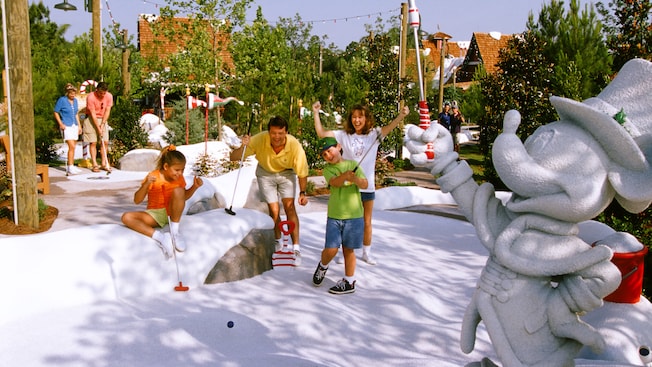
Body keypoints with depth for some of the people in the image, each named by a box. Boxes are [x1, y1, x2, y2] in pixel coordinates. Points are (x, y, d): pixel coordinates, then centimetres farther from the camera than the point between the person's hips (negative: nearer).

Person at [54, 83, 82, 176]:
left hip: (74, 126, 7)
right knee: (71, 146, -16)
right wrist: (61, 124, -12)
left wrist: (79, 125, 18)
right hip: (66, 126, -7)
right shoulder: (62, 100, -7)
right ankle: (70, 169, -16)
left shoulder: (75, 100, 12)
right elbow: (56, 113, -4)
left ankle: (71, 166, 18)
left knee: (73, 147, 9)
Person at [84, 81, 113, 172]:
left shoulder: (109, 96, -8)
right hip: (91, 120, -4)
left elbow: (107, 111, -4)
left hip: (103, 119, 4)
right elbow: (93, 114, -20)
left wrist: (102, 123, -14)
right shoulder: (91, 97, -21)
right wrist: (98, 128, -21)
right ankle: (94, 165, -5)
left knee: (105, 142, -1)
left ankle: (104, 163, 6)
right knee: (93, 142, -6)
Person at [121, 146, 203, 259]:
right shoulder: (153, 177, -12)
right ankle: (160, 237, -39)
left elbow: (184, 197, 15)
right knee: (127, 217, -27)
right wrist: (146, 185, -31)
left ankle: (174, 231, -22)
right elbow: (137, 200, -14)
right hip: (155, 214, -1)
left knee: (178, 191, -28)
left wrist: (194, 186, -4)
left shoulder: (179, 178, -3)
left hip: (172, 213, 1)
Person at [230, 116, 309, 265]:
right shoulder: (259, 140, -33)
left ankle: (296, 248, -5)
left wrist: (302, 193, -18)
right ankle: (278, 242, 22)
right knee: (274, 210, -3)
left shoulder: (295, 146, -32)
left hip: (286, 173, 0)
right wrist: (243, 147, -49)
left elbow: (302, 172, -16)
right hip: (265, 173, 0)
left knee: (289, 206, -12)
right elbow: (234, 157, -30)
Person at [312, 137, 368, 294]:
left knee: (348, 249, 7)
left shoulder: (352, 164, 3)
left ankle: (349, 282, 22)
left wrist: (355, 179, -29)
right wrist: (345, 175, -40)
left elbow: (365, 185, -7)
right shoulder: (328, 169, 2)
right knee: (331, 249, -5)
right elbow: (334, 182, -19)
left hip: (354, 216, 0)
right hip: (334, 216, 0)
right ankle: (322, 266, 28)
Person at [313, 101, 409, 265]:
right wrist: (316, 113, -16)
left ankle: (366, 253, 30)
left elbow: (389, 127, -20)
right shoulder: (344, 135, -3)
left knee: (366, 222, 14)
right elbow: (321, 133, -7)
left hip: (367, 186, 0)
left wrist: (402, 115, -39)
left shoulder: (374, 135, -3)